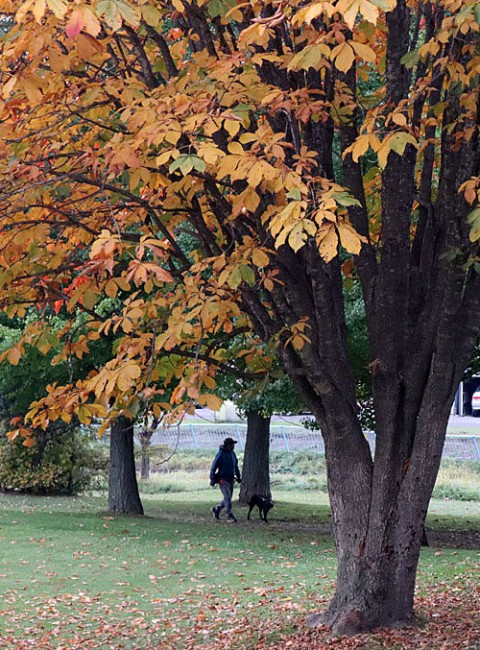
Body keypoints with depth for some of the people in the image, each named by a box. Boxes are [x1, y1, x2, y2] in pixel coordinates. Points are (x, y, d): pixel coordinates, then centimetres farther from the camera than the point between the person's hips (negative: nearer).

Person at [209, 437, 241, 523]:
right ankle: (230, 516, -11)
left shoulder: (232, 454, 9)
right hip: (222, 479, -8)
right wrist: (212, 479, -13)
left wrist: (238, 476, 20)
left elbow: (235, 466, 21)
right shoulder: (220, 454, -13)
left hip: (230, 479, 8)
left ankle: (216, 509, 33)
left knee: (228, 498, 13)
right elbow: (213, 466, -11)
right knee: (227, 498, -13)